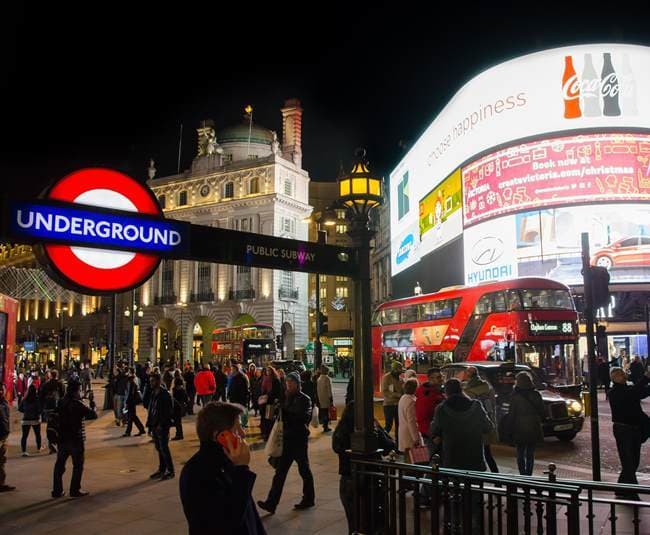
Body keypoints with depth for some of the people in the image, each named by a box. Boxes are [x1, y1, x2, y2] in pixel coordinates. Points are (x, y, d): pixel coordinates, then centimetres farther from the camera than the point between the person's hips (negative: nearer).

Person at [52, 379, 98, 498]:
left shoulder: (61, 403, 4)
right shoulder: (78, 404, -16)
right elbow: (93, 415, -14)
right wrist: (92, 406, 2)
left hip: (62, 438, 6)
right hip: (75, 439, -6)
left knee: (59, 464, 13)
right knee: (78, 465, 5)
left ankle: (57, 490, 17)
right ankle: (75, 490, 6)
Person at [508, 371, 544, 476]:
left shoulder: (515, 396, -11)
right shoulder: (536, 395, -1)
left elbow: (512, 415, -9)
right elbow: (542, 412, 3)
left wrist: (512, 430, -2)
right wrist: (538, 422, 16)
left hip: (520, 429, -3)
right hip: (533, 429, 3)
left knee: (520, 454, 8)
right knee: (530, 454, 12)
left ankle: (523, 475, 3)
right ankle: (529, 475, 14)